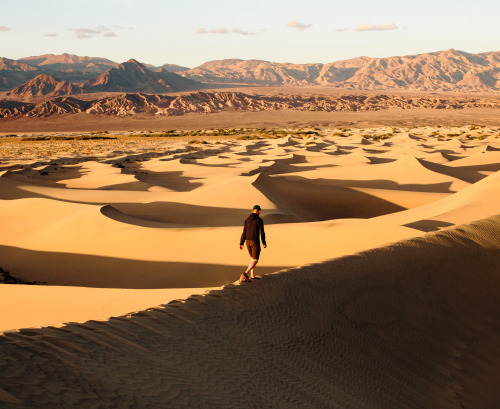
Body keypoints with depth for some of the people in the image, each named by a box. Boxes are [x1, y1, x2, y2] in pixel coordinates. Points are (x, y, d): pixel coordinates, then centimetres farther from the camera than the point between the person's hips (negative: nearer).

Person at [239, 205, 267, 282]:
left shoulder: (247, 220, 7)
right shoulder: (259, 220, -8)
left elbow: (244, 232, 5)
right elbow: (262, 232, -8)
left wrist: (241, 243, 6)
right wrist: (264, 243, 5)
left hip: (248, 241, 6)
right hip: (255, 242, -6)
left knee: (253, 258, 23)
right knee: (255, 260, -5)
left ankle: (252, 275, 22)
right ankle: (245, 274, -25)